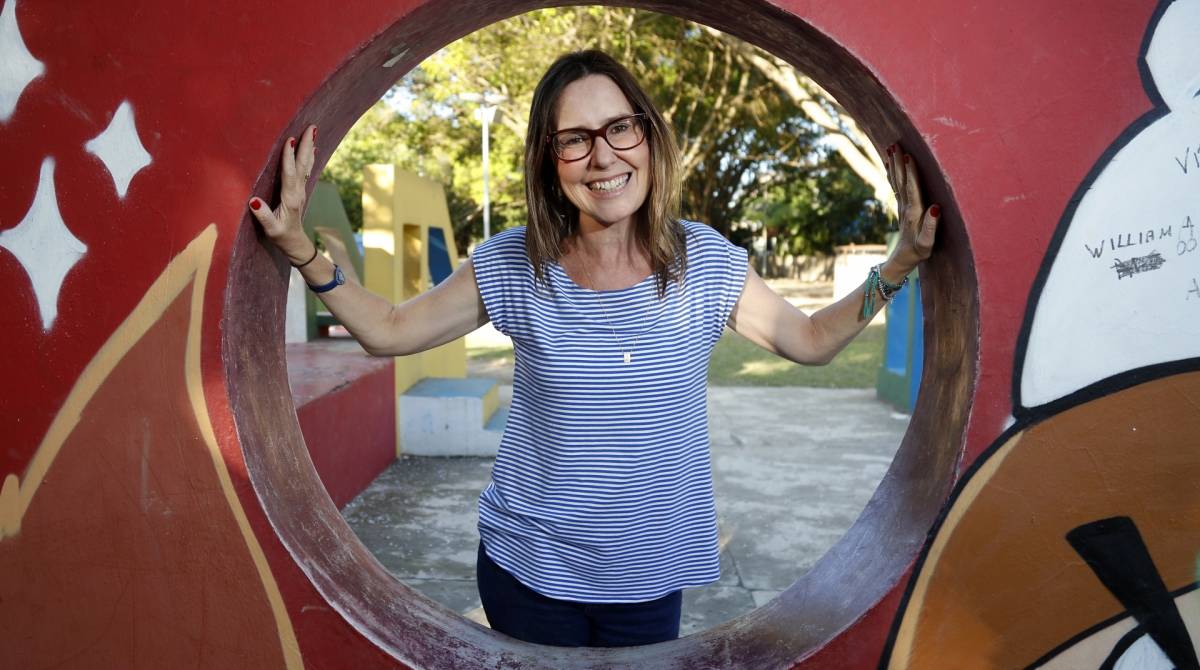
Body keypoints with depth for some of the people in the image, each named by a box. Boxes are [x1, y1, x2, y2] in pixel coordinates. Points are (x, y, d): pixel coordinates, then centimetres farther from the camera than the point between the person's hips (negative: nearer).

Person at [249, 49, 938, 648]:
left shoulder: (707, 261, -8)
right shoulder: (512, 266, -11)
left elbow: (811, 340, 4)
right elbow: (389, 329, -1)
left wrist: (899, 264, -6)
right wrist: (303, 250, -14)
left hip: (649, 577, 1)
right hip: (528, 569, 0)